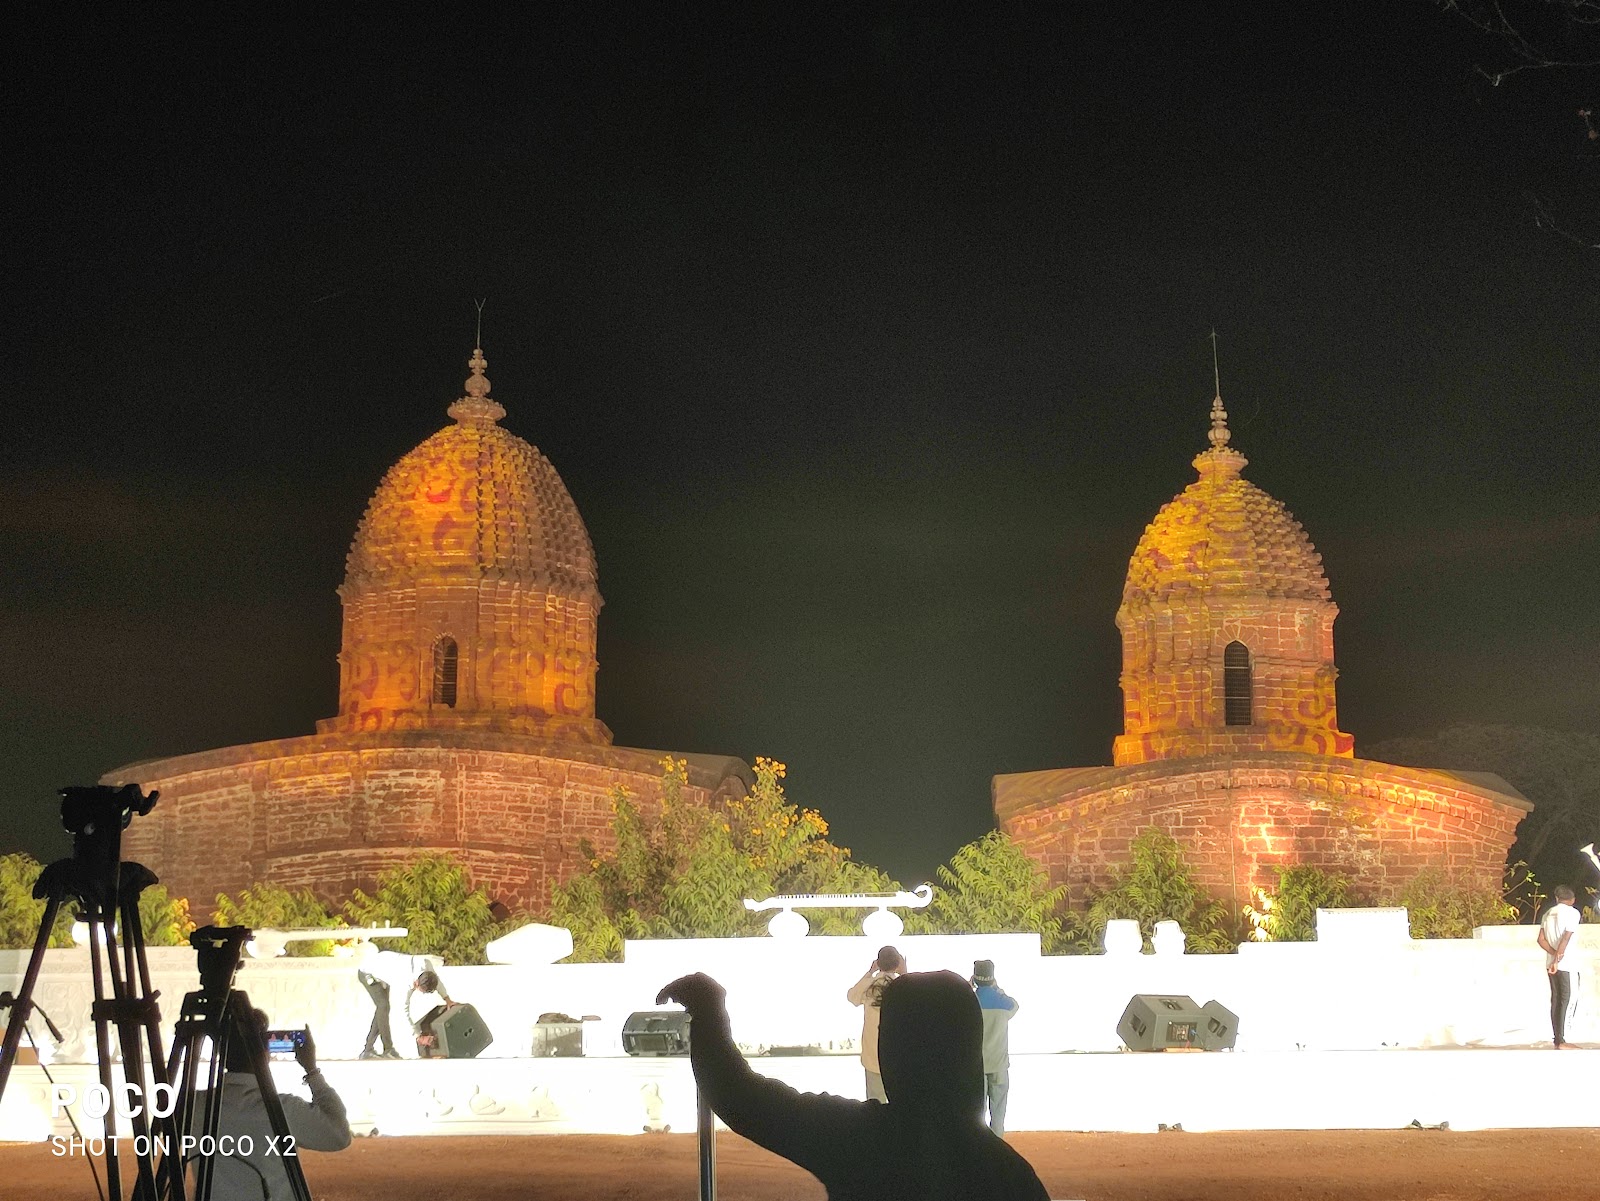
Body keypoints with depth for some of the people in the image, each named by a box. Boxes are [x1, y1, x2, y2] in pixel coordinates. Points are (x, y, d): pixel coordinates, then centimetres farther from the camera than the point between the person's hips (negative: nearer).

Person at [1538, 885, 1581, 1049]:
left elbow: (1541, 940, 4)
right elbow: (1565, 939, -16)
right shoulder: (1572, 912, -6)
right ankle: (1561, 1041, -10)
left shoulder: (1548, 913, 13)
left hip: (1551, 963, 6)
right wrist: (1558, 960, -17)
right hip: (1566, 964, -6)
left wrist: (1555, 955, -4)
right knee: (1565, 1000, -6)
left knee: (1556, 999, 9)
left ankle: (1558, 1040, 10)